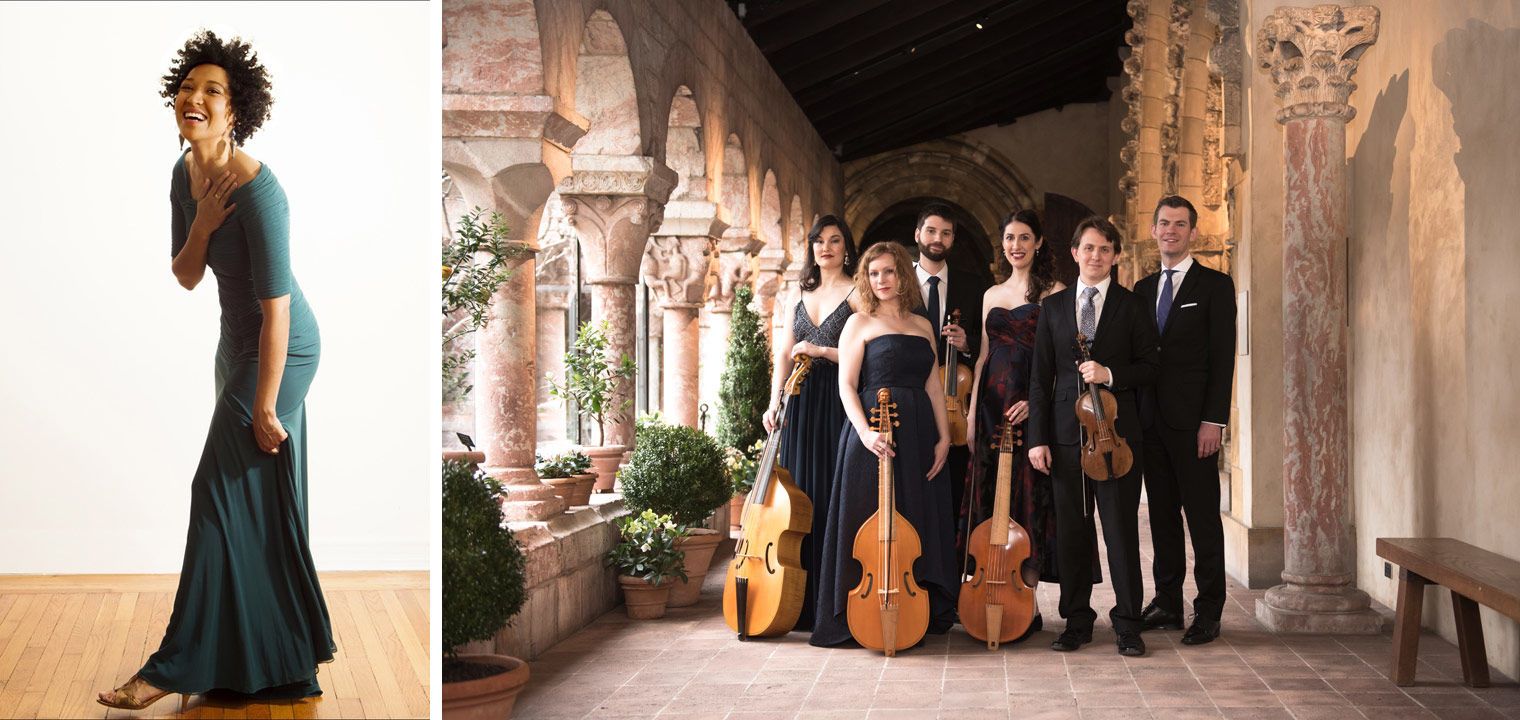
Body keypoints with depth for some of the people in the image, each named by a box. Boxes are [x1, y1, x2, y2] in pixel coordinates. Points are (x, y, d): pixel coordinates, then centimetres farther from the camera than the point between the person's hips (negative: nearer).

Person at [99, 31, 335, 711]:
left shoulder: (258, 190, -27)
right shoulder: (186, 172, -1)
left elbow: (277, 307, -26)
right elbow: (186, 278, 3)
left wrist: (264, 407, -22)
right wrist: (201, 228, -19)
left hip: (279, 349, -9)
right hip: (236, 341, 9)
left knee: (222, 493, -6)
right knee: (263, 494, 17)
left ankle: (180, 665, 3)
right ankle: (285, 649, 32)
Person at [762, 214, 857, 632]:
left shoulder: (856, 292, 0)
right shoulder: (800, 295, 17)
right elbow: (784, 354, 13)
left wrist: (822, 351, -11)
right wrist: (775, 402, 2)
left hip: (839, 402, -5)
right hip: (802, 403, 5)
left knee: (835, 495, -7)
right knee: (802, 494, 4)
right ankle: (804, 602, 10)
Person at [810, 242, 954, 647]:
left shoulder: (922, 326, 15)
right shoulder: (860, 323, 2)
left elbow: (933, 386, 14)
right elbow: (846, 386, -5)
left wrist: (943, 436, 2)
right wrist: (865, 432, -19)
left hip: (918, 435, 5)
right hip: (875, 435, -5)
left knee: (919, 521, 6)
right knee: (870, 526, -4)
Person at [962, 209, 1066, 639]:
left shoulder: (1053, 293, -1)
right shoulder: (992, 296, 16)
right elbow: (984, 357, 16)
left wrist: (1035, 401, -19)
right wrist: (972, 413, 8)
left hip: (1033, 408, -5)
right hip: (993, 406, 5)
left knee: (1029, 500, -3)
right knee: (992, 500, 5)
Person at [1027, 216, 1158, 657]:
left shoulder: (1132, 306, 6)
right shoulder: (1053, 307, 11)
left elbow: (1149, 367, 5)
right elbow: (1040, 377, 8)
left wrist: (1111, 374, -13)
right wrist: (1038, 437, 1)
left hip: (1117, 432, -2)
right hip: (1066, 434, 2)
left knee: (1122, 529, -1)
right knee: (1071, 530, 5)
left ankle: (1127, 625, 8)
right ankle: (1077, 621, 15)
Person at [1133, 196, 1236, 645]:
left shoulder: (1215, 286, -1)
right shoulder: (1143, 289, 15)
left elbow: (1223, 357, -7)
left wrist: (1213, 420, -14)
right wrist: (1133, 414, 7)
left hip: (1192, 420, -5)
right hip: (1151, 419, 5)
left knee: (1203, 518, -2)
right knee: (1162, 515, 9)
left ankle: (1208, 612, 4)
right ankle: (1167, 604, 16)